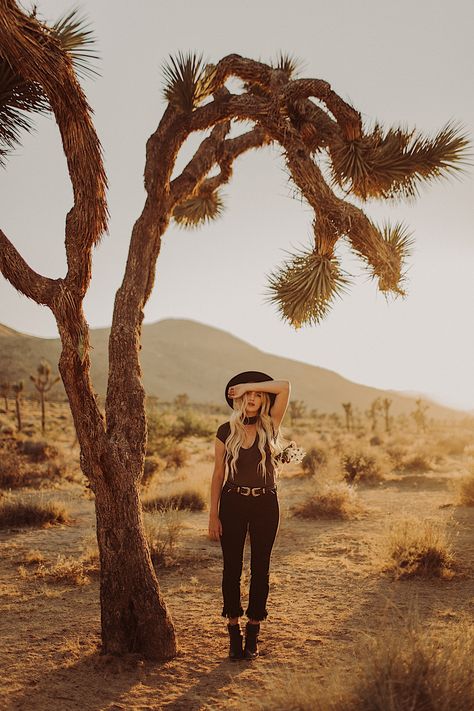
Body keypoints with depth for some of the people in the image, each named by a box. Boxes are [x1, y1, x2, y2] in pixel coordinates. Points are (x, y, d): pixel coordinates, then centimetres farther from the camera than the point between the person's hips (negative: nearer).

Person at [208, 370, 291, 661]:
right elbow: (218, 474, 3)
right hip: (233, 503, 0)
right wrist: (213, 515, -2)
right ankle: (234, 631, 17)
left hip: (265, 505, 0)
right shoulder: (226, 432, 1)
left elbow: (285, 386, -12)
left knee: (260, 568, 6)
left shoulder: (270, 426, 0)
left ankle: (253, 632, 18)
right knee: (232, 567, 5)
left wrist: (249, 385, -8)